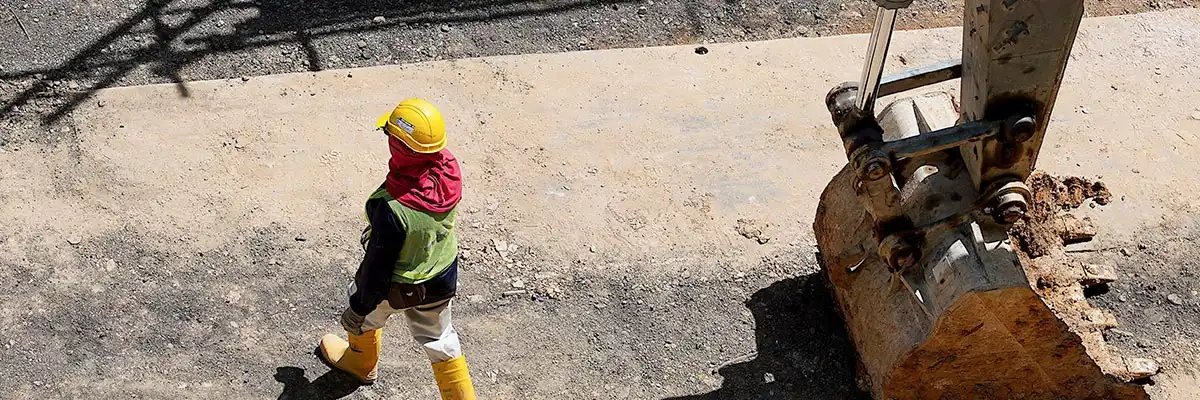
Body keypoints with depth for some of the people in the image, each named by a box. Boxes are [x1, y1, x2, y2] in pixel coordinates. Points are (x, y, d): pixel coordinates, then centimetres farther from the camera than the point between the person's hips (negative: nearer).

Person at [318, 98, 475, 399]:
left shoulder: (392, 207, -41)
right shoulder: (449, 169, -22)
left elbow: (379, 264, -27)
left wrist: (359, 308, -9)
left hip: (398, 287, -4)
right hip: (443, 278, 4)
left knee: (366, 315, 30)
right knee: (439, 339, 26)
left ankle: (362, 363, 59)